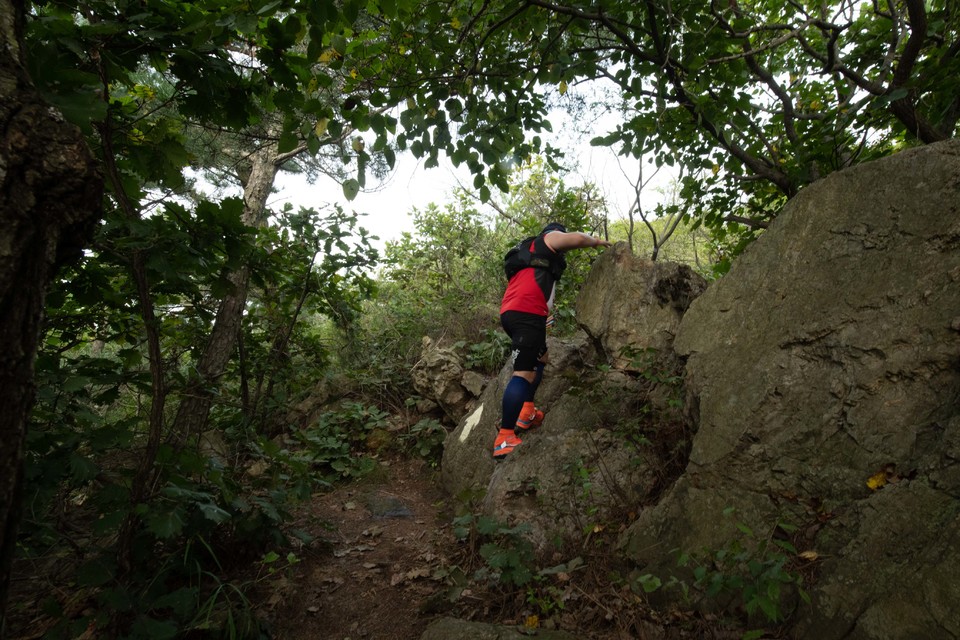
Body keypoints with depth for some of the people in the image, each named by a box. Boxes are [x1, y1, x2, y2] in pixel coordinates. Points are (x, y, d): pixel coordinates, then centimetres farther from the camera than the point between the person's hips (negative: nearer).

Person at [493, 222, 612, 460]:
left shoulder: (530, 252, 35)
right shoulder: (551, 237, 13)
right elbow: (577, 239, -6)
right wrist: (597, 241, 14)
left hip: (511, 312, 10)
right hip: (527, 313, -9)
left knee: (540, 358, 25)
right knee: (524, 372, -14)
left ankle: (526, 414, 18)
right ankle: (504, 439, -19)